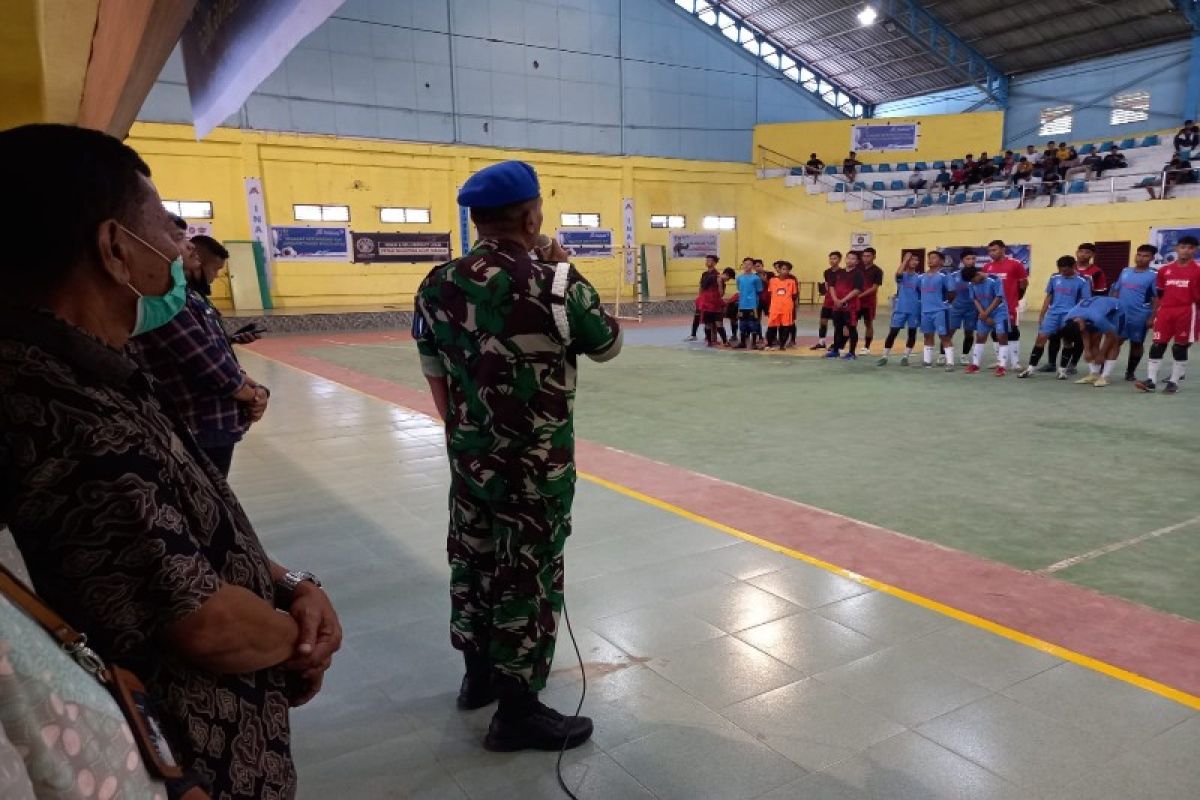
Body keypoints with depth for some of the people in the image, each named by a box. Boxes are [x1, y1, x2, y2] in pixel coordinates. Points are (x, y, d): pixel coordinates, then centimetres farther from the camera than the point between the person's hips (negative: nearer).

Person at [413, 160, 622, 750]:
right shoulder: (554, 283, -17)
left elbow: (435, 376, 7)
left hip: (470, 458, 6)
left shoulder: (439, 284, 0)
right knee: (528, 576, 6)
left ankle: (480, 673, 40)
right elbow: (609, 345, -1)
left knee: (473, 562, 19)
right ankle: (518, 710, 20)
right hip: (536, 464, -6)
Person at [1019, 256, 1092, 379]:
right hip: (1053, 313, 3)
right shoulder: (1054, 278, 9)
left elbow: (1085, 302, -1)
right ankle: (1031, 368, -1)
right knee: (1041, 337, -6)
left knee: (1068, 341, -2)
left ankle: (1062, 369, 13)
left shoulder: (1082, 282, -2)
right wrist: (1041, 315, 13)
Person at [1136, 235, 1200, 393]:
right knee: (1157, 346, -1)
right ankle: (1151, 381, 1)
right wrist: (1152, 316, 12)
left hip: (1186, 313, -3)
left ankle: (1173, 382, 9)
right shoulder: (1164, 269, 10)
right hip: (1165, 311, 3)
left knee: (1180, 348, 3)